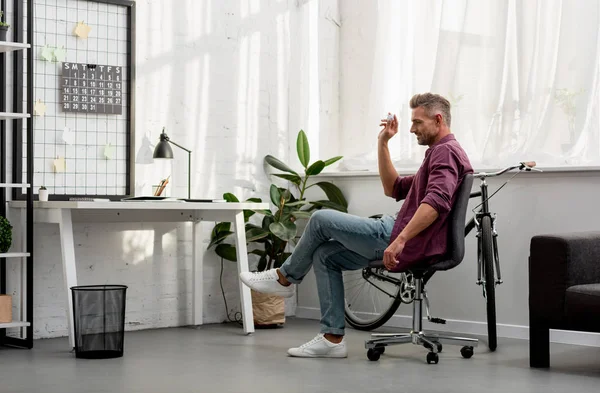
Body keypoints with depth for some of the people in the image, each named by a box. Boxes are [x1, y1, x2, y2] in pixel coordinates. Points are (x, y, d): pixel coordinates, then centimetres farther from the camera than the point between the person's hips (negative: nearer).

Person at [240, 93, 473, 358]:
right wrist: (383, 143, 18)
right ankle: (332, 337, 6)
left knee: (321, 219, -4)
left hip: (409, 244, -11)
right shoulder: (441, 153, 22)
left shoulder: (445, 151, -12)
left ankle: (284, 278, 18)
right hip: (409, 241, 11)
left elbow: (436, 201, -31)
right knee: (325, 255, 11)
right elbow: (393, 189, 25)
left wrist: (399, 241, -34)